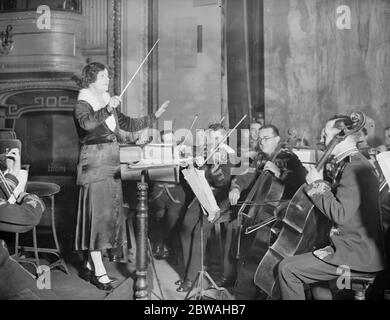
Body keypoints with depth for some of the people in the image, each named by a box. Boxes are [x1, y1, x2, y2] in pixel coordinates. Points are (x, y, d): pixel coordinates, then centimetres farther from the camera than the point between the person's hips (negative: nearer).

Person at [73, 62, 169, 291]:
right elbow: (86, 123, -28)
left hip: (112, 164, 8)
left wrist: (154, 117, 18)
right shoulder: (83, 104, -6)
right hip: (95, 163, -8)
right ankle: (99, 272, -1)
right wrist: (107, 110, -41)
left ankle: (90, 266, 19)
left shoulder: (109, 103, 16)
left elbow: (128, 125, 21)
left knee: (110, 213, 8)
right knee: (97, 213, -7)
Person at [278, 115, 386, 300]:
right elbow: (336, 200, 20)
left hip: (356, 253, -11)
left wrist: (317, 184, -17)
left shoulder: (356, 169, -20)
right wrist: (321, 183, 3)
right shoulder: (351, 163, 13)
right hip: (351, 245, 11)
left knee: (287, 269, -13)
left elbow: (339, 214, -28)